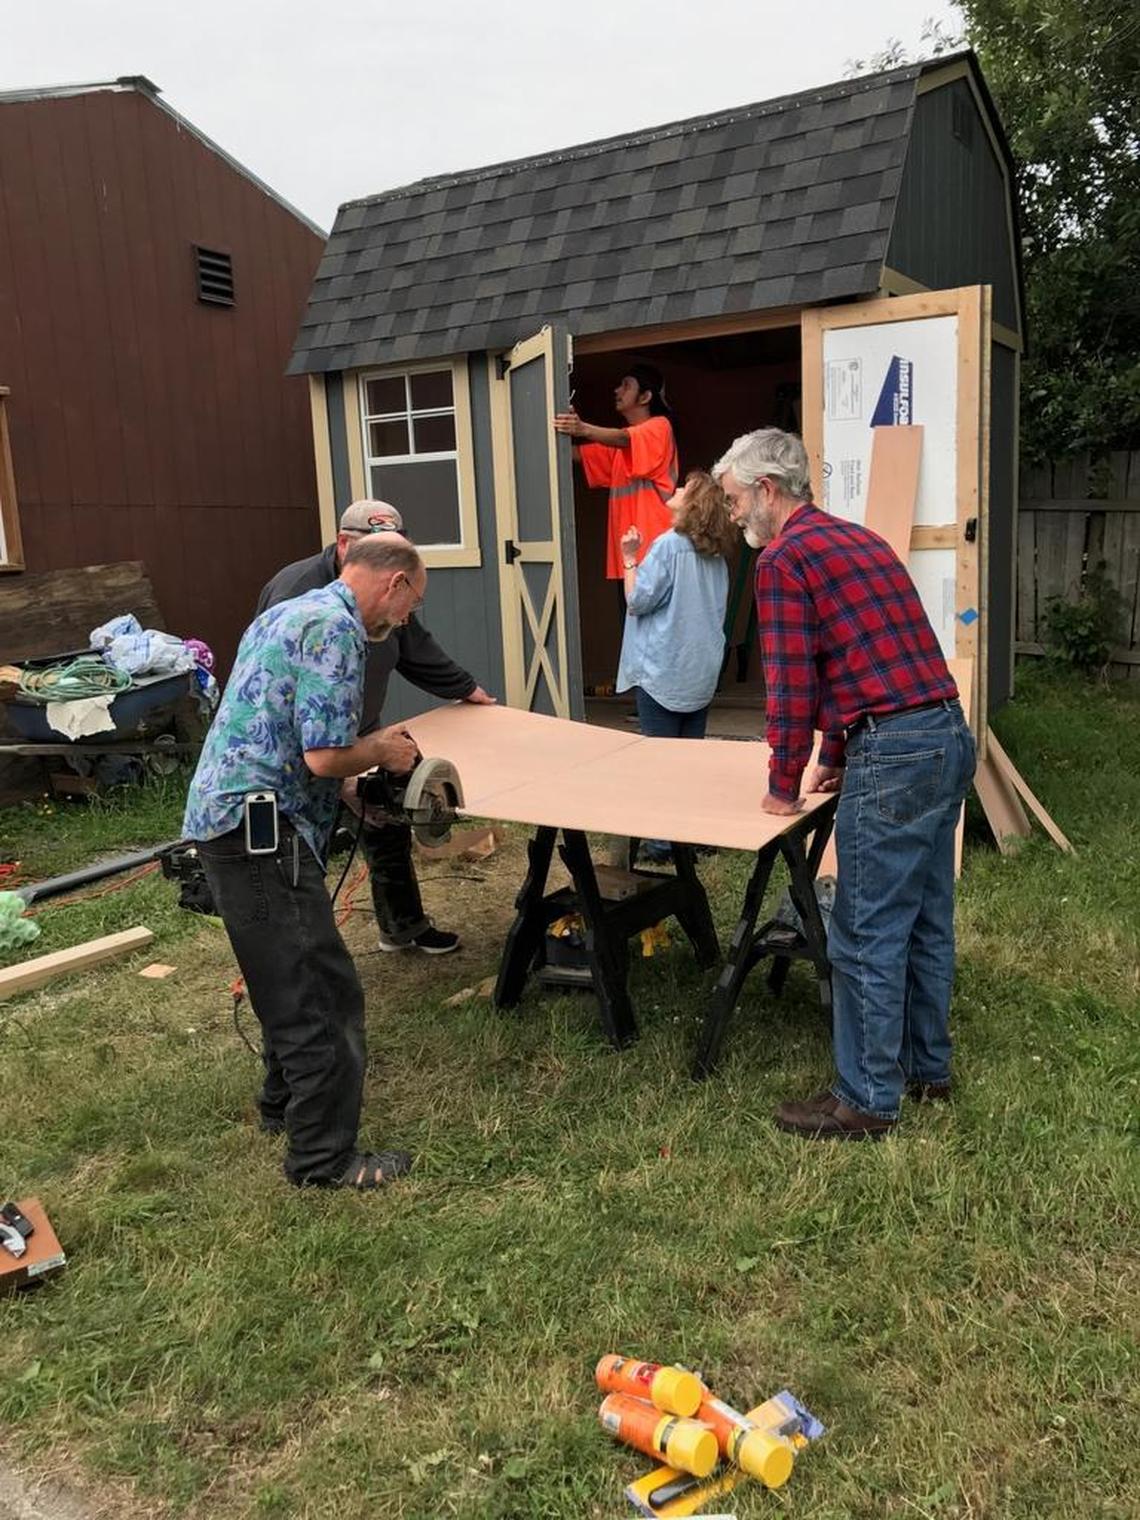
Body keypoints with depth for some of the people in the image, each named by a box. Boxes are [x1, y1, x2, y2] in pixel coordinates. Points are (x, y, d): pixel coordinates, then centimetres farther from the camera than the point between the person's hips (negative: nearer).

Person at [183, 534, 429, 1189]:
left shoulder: (288, 613, 18)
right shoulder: (335, 627, -14)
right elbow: (324, 757, -20)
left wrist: (367, 750, 18)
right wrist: (382, 749, -1)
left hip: (225, 816, 11)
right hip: (261, 825, -11)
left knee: (293, 979, 23)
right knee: (324, 991, -3)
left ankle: (286, 1101, 40)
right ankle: (325, 1156, 8)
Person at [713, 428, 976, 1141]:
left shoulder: (785, 558, -8)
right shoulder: (859, 538, 20)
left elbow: (792, 683, -11)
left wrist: (785, 785, 1)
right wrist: (835, 755, 26)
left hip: (894, 754, -10)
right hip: (950, 736, 10)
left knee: (868, 935, 0)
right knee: (926, 919, 19)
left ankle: (868, 1099, 12)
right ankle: (927, 1066, 33)